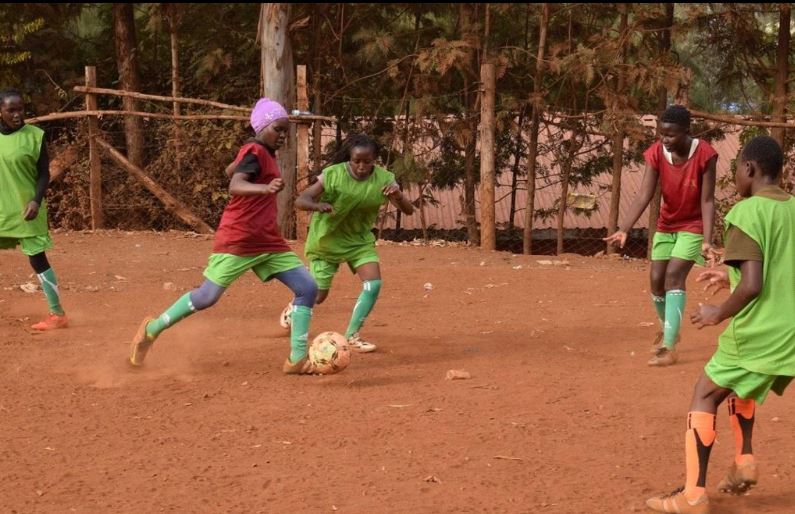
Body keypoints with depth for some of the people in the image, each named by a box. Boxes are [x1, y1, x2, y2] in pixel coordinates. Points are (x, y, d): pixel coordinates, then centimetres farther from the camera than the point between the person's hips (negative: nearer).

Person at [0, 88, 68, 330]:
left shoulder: (34, 136, -7)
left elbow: (44, 173, -3)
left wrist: (36, 201, -17)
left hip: (25, 210, -4)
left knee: (37, 258, -3)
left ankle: (57, 314, 5)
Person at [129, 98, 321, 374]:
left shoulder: (264, 152, 11)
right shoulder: (255, 152, -15)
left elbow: (232, 169, 29)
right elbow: (234, 186, -35)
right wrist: (264, 188, -53)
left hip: (268, 242, 9)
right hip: (237, 240, -9)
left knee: (308, 288, -4)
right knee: (207, 297, -4)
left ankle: (297, 359, -3)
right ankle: (152, 330, 18)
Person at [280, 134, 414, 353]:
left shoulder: (383, 179, -18)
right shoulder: (333, 174, -24)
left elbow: (408, 210, -20)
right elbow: (301, 200, -25)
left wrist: (398, 196, -43)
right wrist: (318, 206, -48)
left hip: (359, 239, 3)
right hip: (327, 239, -3)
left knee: (373, 284, -16)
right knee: (318, 295, 3)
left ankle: (352, 335, 2)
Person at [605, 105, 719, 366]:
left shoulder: (704, 154, -24)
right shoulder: (656, 153, -16)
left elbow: (707, 201, -20)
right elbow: (644, 196, -19)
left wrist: (707, 240, -28)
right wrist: (624, 229, -31)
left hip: (693, 226, -4)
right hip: (666, 225, 4)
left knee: (674, 275, -19)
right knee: (657, 279, 4)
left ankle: (669, 346, -21)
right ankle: (667, 329, 32)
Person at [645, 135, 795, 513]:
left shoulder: (748, 211, -14)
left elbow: (752, 286, -21)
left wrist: (719, 313, -5)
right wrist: (732, 277, 23)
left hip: (758, 334, -7)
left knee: (705, 394, 5)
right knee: (738, 383, 31)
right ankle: (744, 460, 20)